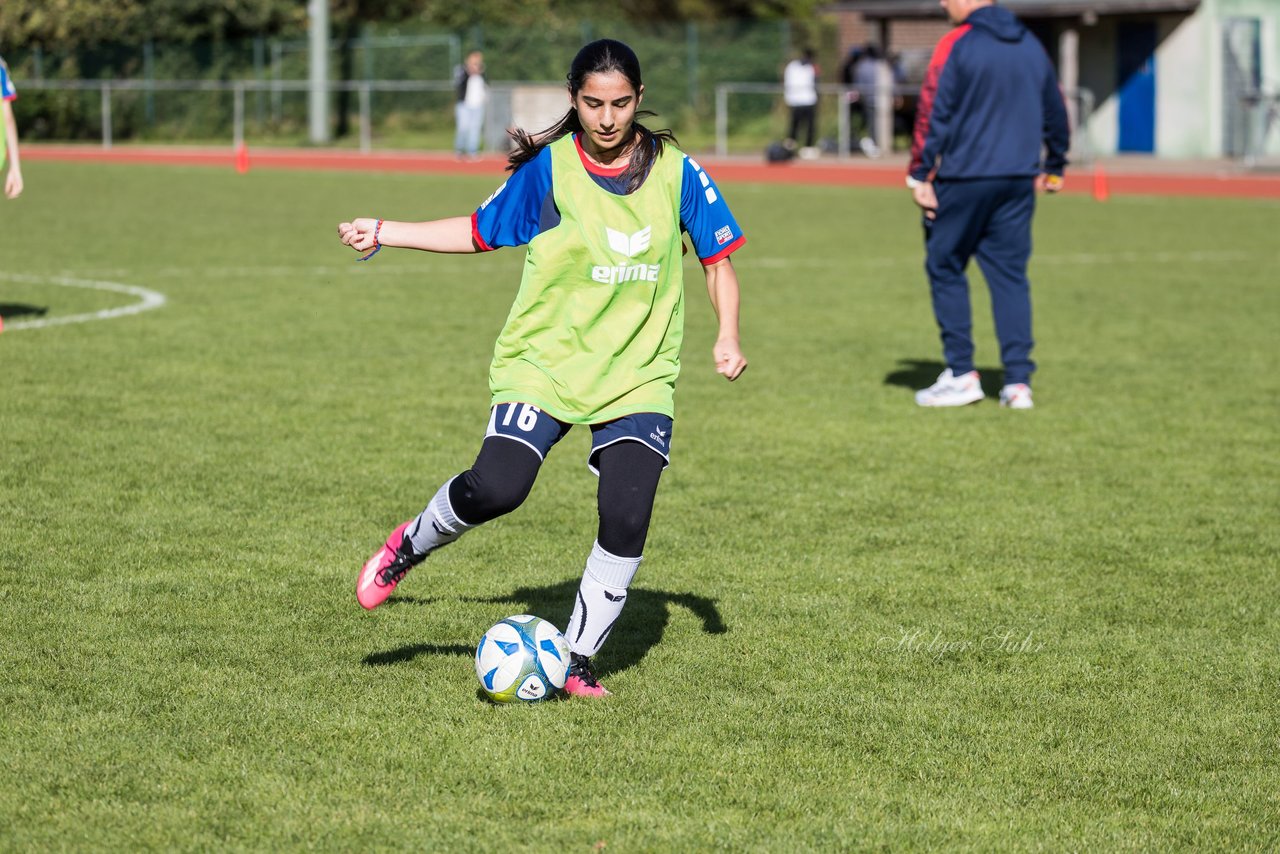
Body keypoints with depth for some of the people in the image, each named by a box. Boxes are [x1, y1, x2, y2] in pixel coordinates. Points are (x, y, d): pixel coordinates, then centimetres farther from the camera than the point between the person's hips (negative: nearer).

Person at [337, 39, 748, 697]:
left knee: (626, 520, -14)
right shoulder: (547, 168, -3)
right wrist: (383, 233, 5)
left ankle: (576, 658, 4)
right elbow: (482, 231, 10)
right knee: (496, 489, -21)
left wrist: (726, 337, -3)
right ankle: (409, 546, 11)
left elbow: (718, 258, 11)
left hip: (639, 373, 1)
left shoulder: (676, 173, -1)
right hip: (544, 362, -1)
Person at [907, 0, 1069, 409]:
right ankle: (1018, 380, 4)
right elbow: (1055, 110, 19)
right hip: (1018, 182, 5)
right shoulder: (1031, 45, 11)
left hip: (963, 178, -5)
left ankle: (961, 373, 5)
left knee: (945, 268, 7)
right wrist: (1054, 167, 31)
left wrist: (919, 175, -10)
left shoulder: (956, 45, -8)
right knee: (1011, 276, 8)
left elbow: (932, 113, -12)